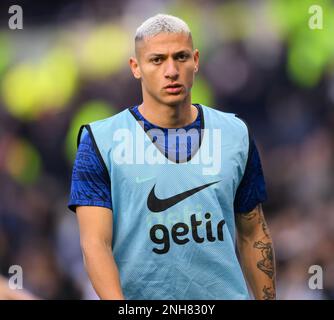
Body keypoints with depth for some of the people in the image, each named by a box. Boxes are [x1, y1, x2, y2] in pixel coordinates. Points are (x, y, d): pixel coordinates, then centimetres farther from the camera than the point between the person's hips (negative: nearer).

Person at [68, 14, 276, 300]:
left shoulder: (235, 134, 5)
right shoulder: (101, 141, -5)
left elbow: (253, 236, 12)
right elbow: (95, 243, -13)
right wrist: (121, 307, -28)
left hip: (226, 293, 2)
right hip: (138, 298, -2)